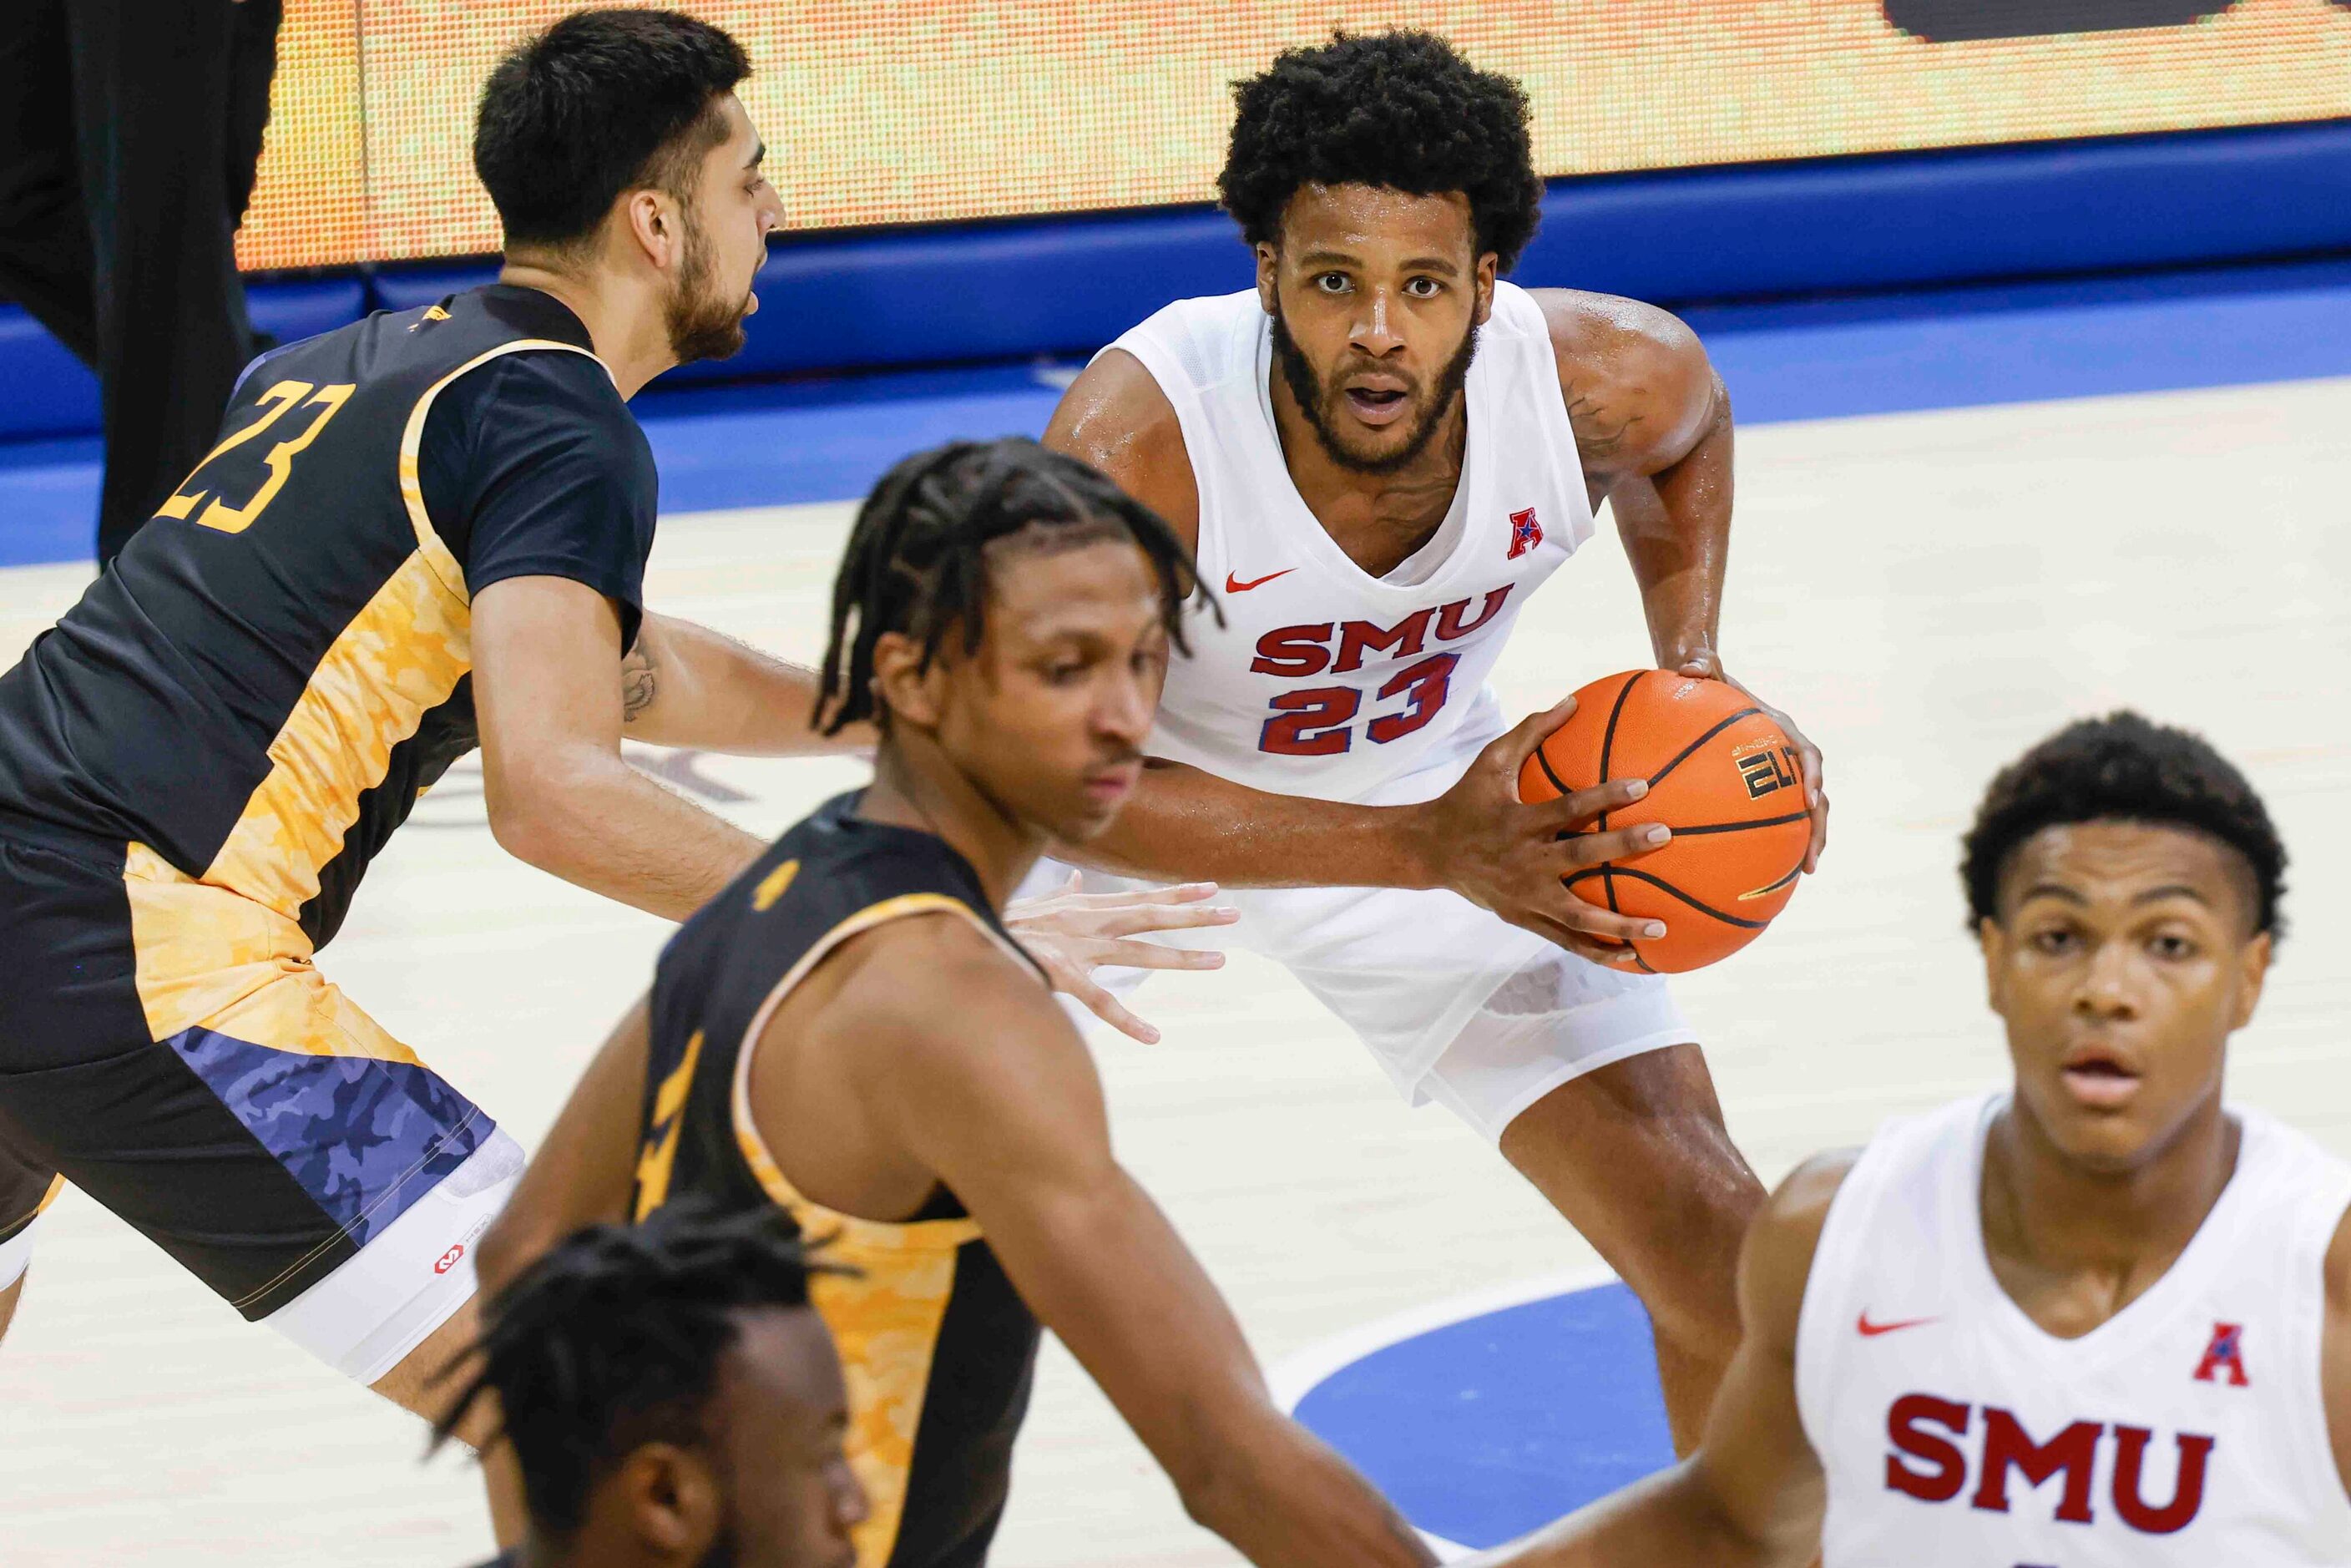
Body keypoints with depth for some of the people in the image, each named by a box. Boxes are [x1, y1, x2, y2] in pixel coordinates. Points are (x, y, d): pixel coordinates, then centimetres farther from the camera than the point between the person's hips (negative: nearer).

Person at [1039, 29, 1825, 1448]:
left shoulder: (1612, 380, -28)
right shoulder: (1139, 440, -40)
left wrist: (1696, 672, -15)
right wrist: (1427, 853, -40)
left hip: (1435, 783, 2)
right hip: (1142, 808, -2)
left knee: (1722, 1251, -2)